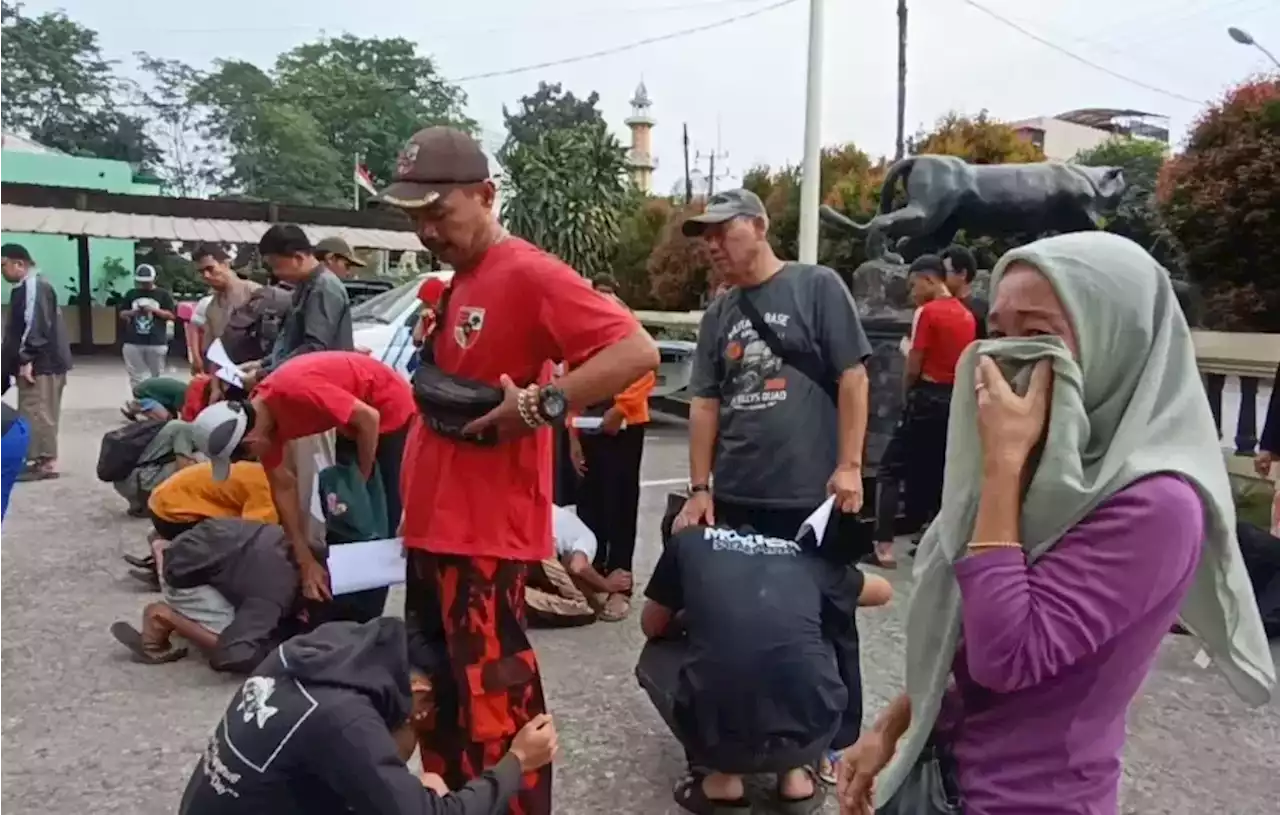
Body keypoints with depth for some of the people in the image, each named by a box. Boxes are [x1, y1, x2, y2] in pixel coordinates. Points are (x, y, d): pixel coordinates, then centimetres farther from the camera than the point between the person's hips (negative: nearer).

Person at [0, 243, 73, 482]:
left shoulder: (34, 286, -13)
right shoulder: (27, 286, 20)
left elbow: (36, 325, -21)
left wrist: (26, 359, -22)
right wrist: (23, 359, 23)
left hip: (40, 363, -11)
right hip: (44, 361, 11)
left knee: (36, 413, -9)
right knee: (40, 413, 12)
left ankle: (46, 462, -6)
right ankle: (44, 460, 17)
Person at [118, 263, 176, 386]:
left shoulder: (163, 294, 3)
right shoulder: (131, 294, 11)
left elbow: (172, 316, -1)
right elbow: (122, 314, 14)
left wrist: (154, 310, -13)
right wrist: (132, 312, -7)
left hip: (156, 343, -2)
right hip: (133, 342, 2)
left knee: (155, 376, 7)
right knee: (136, 376, 2)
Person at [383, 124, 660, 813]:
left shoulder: (529, 273, -14)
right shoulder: (457, 281, 14)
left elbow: (637, 351, -25)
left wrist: (540, 404, -26)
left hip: (485, 533, -10)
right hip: (434, 525, 10)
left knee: (491, 697, -3)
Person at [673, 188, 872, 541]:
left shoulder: (817, 286, -3)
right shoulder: (717, 314, 12)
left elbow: (853, 376, -6)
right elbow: (705, 404, 11)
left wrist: (850, 465, -11)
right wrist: (699, 488, 6)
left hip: (810, 497, -5)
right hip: (734, 498, 5)